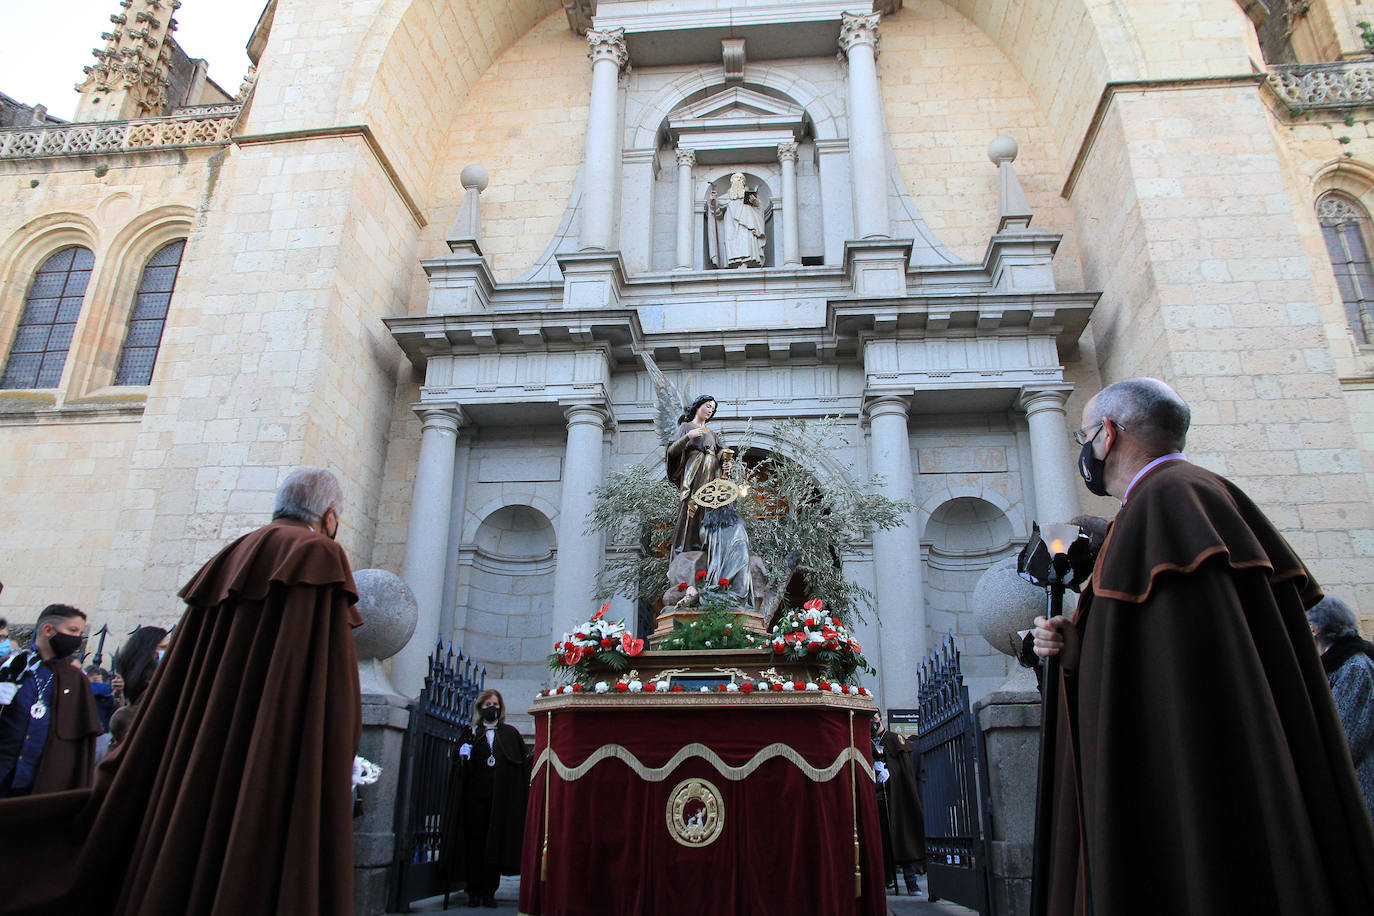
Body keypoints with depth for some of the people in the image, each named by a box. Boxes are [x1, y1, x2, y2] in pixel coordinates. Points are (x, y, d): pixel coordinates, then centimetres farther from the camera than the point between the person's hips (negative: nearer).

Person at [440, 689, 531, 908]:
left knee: (495, 843, -1)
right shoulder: (470, 733, 11)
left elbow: (522, 764, 10)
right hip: (475, 795, 0)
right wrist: (463, 756, -10)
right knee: (474, 842, -1)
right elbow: (458, 765, 9)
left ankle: (489, 892, 7)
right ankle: (474, 892, 7)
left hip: (501, 798, 0)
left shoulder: (510, 734, 11)